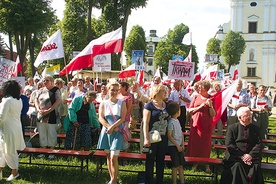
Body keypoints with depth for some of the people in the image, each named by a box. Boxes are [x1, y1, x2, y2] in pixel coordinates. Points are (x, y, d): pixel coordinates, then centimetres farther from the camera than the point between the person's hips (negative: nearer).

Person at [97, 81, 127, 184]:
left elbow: (122, 118, -5)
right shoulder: (103, 103, 7)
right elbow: (101, 118, -2)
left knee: (113, 157, -10)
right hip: (106, 132, 3)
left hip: (117, 133, -3)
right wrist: (109, 127, -14)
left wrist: (112, 127, -15)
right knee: (108, 156, 8)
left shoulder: (122, 103, 3)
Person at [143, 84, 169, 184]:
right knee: (150, 161, 4)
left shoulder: (166, 105, 8)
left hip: (163, 137, 5)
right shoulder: (149, 105, -8)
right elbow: (145, 122, -12)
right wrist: (146, 138, -17)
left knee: (161, 161, 12)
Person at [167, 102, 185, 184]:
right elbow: (169, 136, -16)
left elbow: (181, 133, 13)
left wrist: (182, 145, 2)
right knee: (175, 166, -1)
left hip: (179, 146, 8)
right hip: (173, 146, -8)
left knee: (181, 165, 10)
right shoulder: (171, 122, -14)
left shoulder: (177, 121, 11)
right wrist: (177, 145, -15)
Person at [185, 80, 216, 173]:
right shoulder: (196, 97, 6)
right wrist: (200, 107, -10)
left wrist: (210, 105, -17)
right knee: (195, 143, 2)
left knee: (206, 144, 0)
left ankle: (206, 164, 10)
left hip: (206, 124, -2)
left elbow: (213, 115, -3)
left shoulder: (211, 98, 1)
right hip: (195, 123, 2)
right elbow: (190, 110, 2)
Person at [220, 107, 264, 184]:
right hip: (235, 156, -2)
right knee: (237, 166, -31)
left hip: (251, 156, 2)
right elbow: (229, 145, -3)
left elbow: (259, 144, 6)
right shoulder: (232, 128, 6)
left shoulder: (255, 128, 13)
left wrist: (251, 155, -12)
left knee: (256, 166, -27)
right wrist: (242, 156, -13)